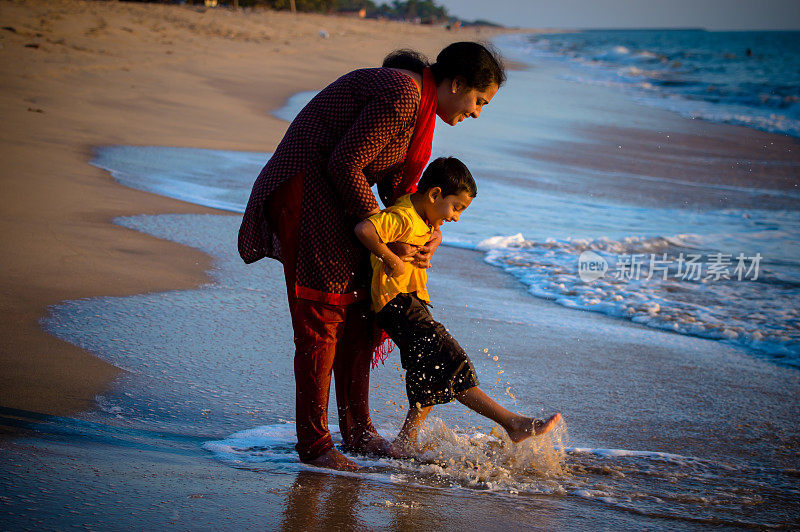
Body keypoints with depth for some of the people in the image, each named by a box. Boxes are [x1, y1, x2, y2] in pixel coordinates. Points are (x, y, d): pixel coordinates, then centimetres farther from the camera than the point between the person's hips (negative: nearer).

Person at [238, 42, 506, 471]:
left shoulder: (419, 104, 11)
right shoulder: (401, 95, -22)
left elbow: (396, 182, 16)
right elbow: (345, 164, -23)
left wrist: (430, 230, 0)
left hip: (336, 195, 11)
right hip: (305, 190, -10)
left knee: (359, 313, 12)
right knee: (321, 319, -9)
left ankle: (357, 430, 22)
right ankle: (314, 445, -2)